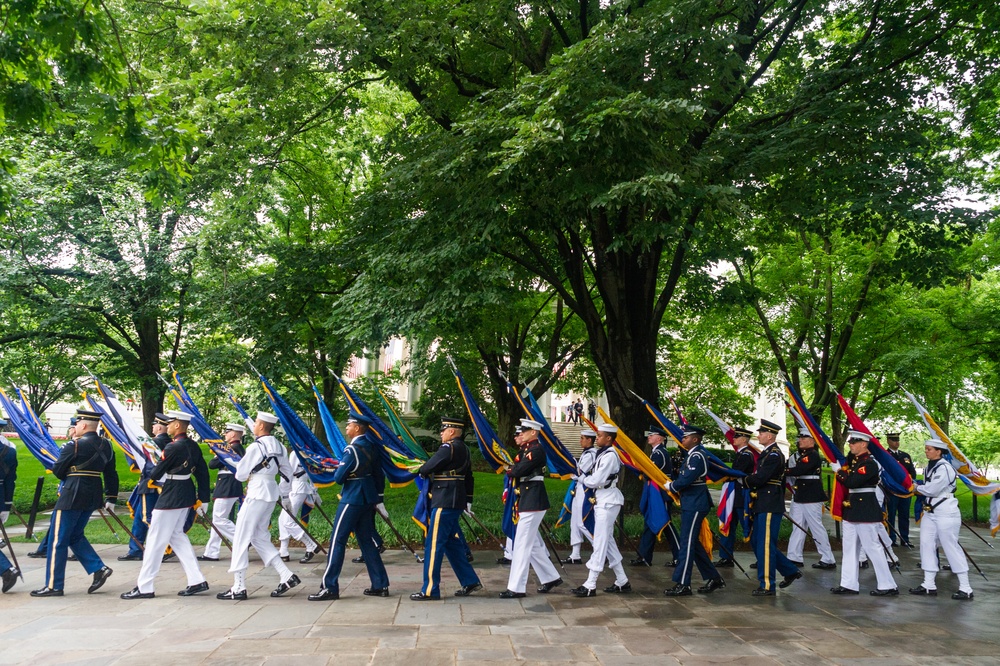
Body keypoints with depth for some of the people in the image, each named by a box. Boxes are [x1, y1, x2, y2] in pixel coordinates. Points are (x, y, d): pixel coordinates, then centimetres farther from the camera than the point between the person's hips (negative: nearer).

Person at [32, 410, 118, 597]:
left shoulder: (75, 445, -13)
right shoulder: (106, 445, 7)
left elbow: (57, 471, -4)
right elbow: (111, 474, 10)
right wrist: (111, 498, 15)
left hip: (72, 494, -8)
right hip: (94, 495, 8)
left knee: (57, 540, 4)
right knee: (75, 536, 20)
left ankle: (53, 585, 10)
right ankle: (99, 569, 9)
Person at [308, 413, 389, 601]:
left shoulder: (352, 449, -17)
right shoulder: (372, 446, 6)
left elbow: (339, 478, -16)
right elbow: (379, 474, 12)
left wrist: (338, 470, 6)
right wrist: (378, 499, 19)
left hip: (352, 499, -8)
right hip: (368, 498, 8)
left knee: (337, 541, 0)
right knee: (366, 540, 14)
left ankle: (330, 588, 3)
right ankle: (380, 585, 15)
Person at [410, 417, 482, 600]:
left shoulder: (448, 448, -15)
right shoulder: (464, 449, 15)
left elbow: (428, 468, -15)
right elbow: (469, 478, 19)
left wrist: (421, 471, 8)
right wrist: (468, 501, 25)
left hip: (445, 502, -10)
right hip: (456, 501, 10)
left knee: (433, 544, -3)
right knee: (451, 542, 18)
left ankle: (430, 590, 2)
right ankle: (470, 581, 22)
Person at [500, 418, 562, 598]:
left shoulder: (537, 450, -15)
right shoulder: (526, 450, 16)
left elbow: (518, 471, -21)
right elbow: (515, 468, 12)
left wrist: (510, 470, -2)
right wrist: (513, 470, -9)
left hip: (532, 502, -10)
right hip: (527, 502, 10)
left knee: (522, 545, -6)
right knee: (533, 544, 17)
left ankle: (516, 588, -1)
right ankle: (551, 578, 28)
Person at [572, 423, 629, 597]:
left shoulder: (609, 456, -18)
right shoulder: (602, 454, 12)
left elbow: (595, 481, -19)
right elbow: (596, 478, 14)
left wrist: (583, 478, -2)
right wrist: (587, 478, -4)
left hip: (608, 502, -10)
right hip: (603, 501, 10)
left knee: (600, 543, -6)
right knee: (608, 541, 14)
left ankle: (590, 585, -2)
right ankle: (622, 582, 21)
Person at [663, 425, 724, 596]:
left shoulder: (697, 456, -17)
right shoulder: (692, 454, 14)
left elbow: (686, 479, -24)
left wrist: (671, 486, -9)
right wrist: (674, 486, 1)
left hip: (695, 505, -10)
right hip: (691, 503, 10)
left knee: (687, 544, -6)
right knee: (692, 543, 15)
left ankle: (682, 585, 0)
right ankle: (714, 579, 25)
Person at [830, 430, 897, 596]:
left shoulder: (869, 464, -17)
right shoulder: (852, 460, 11)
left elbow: (852, 482, -25)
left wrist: (838, 470, -12)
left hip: (865, 511, -10)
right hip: (852, 510, 10)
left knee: (873, 548, -3)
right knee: (850, 548, 12)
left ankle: (888, 586, 7)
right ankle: (849, 584, 18)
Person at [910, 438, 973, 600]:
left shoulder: (944, 468, -18)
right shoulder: (929, 467, 10)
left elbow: (933, 489, -21)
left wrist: (918, 487, -5)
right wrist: (921, 488, -2)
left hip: (946, 513, -9)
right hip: (930, 512, 9)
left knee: (951, 548, -3)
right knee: (926, 544, 8)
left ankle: (966, 589, 6)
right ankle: (929, 585, 14)